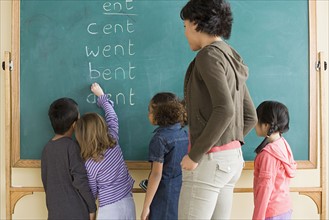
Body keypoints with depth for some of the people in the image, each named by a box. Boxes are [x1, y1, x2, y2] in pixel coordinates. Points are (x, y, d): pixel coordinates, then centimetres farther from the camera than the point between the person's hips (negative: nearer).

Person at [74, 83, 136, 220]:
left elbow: (92, 192, -4)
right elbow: (112, 117, 11)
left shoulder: (89, 164, -16)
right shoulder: (113, 142, -6)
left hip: (109, 209, -5)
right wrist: (101, 95, 23)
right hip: (128, 203, 5)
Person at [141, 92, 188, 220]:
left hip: (165, 198, -6)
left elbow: (156, 174, -16)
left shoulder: (160, 139, -14)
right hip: (184, 194, 6)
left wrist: (146, 206, -11)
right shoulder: (185, 134, 5)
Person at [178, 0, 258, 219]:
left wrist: (195, 154, -18)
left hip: (210, 159, -9)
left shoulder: (209, 55, -12)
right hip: (232, 158, 9)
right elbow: (250, 117, 18)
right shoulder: (232, 61, 16)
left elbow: (224, 110, -24)